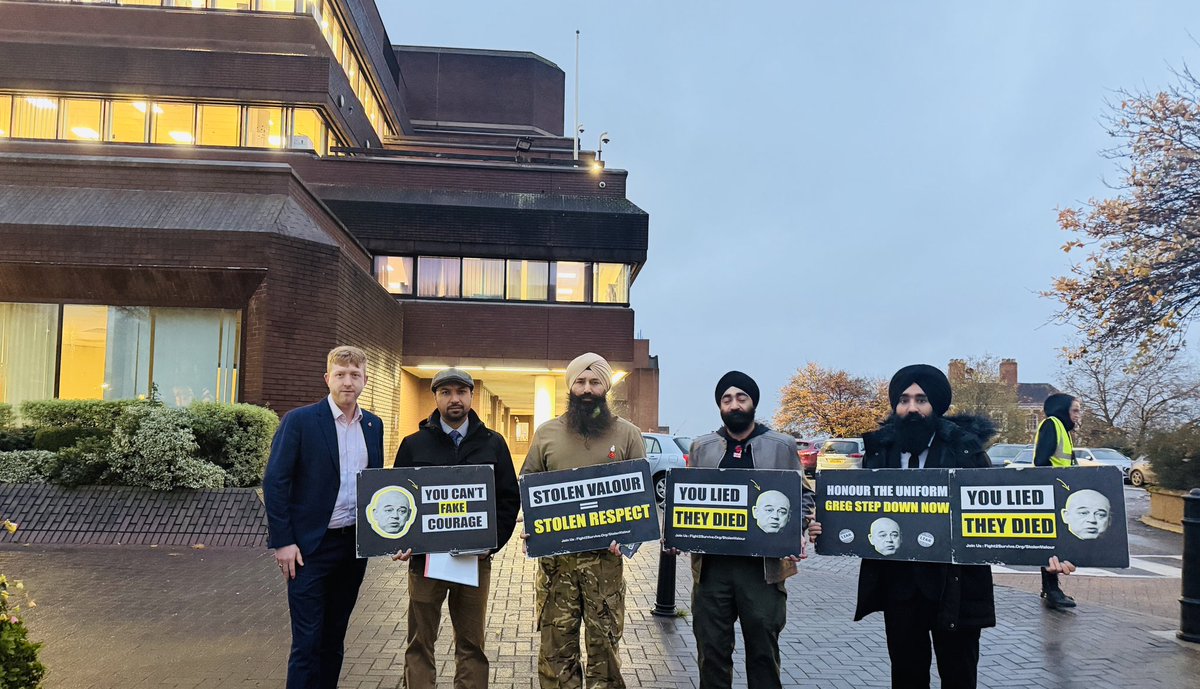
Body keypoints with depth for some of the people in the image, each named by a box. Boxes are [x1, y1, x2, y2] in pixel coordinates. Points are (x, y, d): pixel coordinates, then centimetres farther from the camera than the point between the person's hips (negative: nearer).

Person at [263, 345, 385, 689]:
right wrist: (282, 541, -13)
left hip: (355, 545, 5)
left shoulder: (373, 425, 7)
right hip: (310, 547, -5)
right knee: (308, 639, -1)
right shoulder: (300, 420, -8)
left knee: (334, 635, 14)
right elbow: (274, 482, -10)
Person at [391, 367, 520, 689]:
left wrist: (493, 542, -8)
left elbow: (509, 498, 4)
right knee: (419, 642, 8)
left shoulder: (493, 443, 5)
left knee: (472, 644, 9)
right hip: (424, 557, 0)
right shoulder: (414, 444, 4)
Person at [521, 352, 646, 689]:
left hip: (605, 555, -1)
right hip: (555, 554, 1)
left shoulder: (627, 434, 3)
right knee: (556, 642, 7)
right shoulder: (546, 433, 7)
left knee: (604, 642, 5)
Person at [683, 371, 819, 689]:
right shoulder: (702, 447, 9)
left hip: (763, 564, -2)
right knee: (711, 649, 9)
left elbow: (803, 495, 7)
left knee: (763, 648, 8)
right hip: (712, 564, 2)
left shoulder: (782, 446, 3)